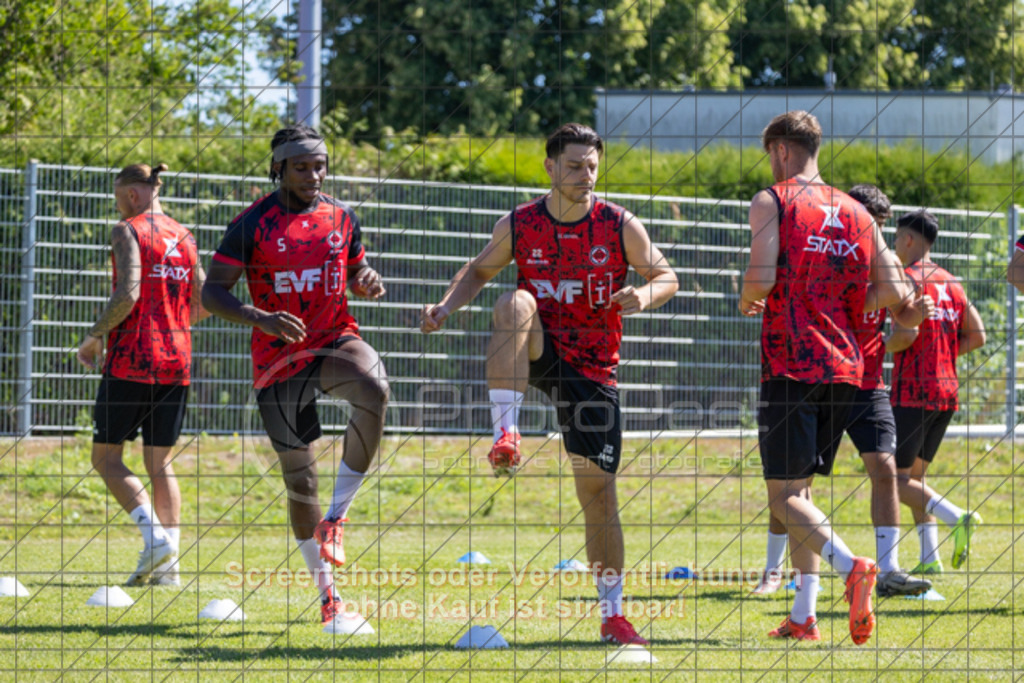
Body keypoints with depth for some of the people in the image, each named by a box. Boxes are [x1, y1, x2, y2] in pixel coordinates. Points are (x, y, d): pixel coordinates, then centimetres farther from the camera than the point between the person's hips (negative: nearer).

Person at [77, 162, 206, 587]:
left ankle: (155, 537, -15)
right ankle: (168, 565, 0)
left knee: (106, 457, 3)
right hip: (175, 363, 6)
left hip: (131, 360, -6)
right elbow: (204, 305, 13)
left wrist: (94, 337, -7)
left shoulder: (129, 232, -6)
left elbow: (127, 294, -18)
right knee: (160, 464, 9)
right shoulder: (184, 238, 13)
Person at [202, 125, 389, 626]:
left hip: (335, 340, 2)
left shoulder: (341, 217, 6)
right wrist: (261, 318, -24)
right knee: (299, 477, 4)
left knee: (373, 390, -34)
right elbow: (212, 292, -7)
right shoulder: (253, 225, -6)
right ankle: (326, 591, 20)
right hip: (279, 359, -2)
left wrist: (368, 283, -4)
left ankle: (336, 517, -23)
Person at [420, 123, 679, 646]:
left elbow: (666, 277, 3)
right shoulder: (518, 226, -3)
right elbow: (479, 270, 12)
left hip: (593, 368, 0)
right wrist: (446, 307, -5)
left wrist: (645, 295, -20)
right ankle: (505, 435, -38)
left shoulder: (620, 227, -5)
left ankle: (612, 613, 9)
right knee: (516, 303, -33)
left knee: (598, 487, -2)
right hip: (537, 353, 0)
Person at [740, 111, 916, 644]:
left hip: (790, 365, -6)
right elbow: (896, 294, 10)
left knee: (784, 495, -6)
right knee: (800, 489, 15)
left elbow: (761, 277, -15)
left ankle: (850, 566, -32)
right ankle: (803, 615, 9)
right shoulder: (856, 214, 13)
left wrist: (747, 301, 6)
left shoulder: (771, 202, -3)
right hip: (844, 366, 6)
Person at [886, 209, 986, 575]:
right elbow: (977, 336, 12)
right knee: (914, 475, 14)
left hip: (913, 393, -8)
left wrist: (882, 347, -4)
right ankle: (930, 558, 4)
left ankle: (958, 518, -25)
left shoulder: (908, 279, -10)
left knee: (896, 480, -5)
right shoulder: (951, 283, 13)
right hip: (947, 393, 8)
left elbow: (908, 332, -23)